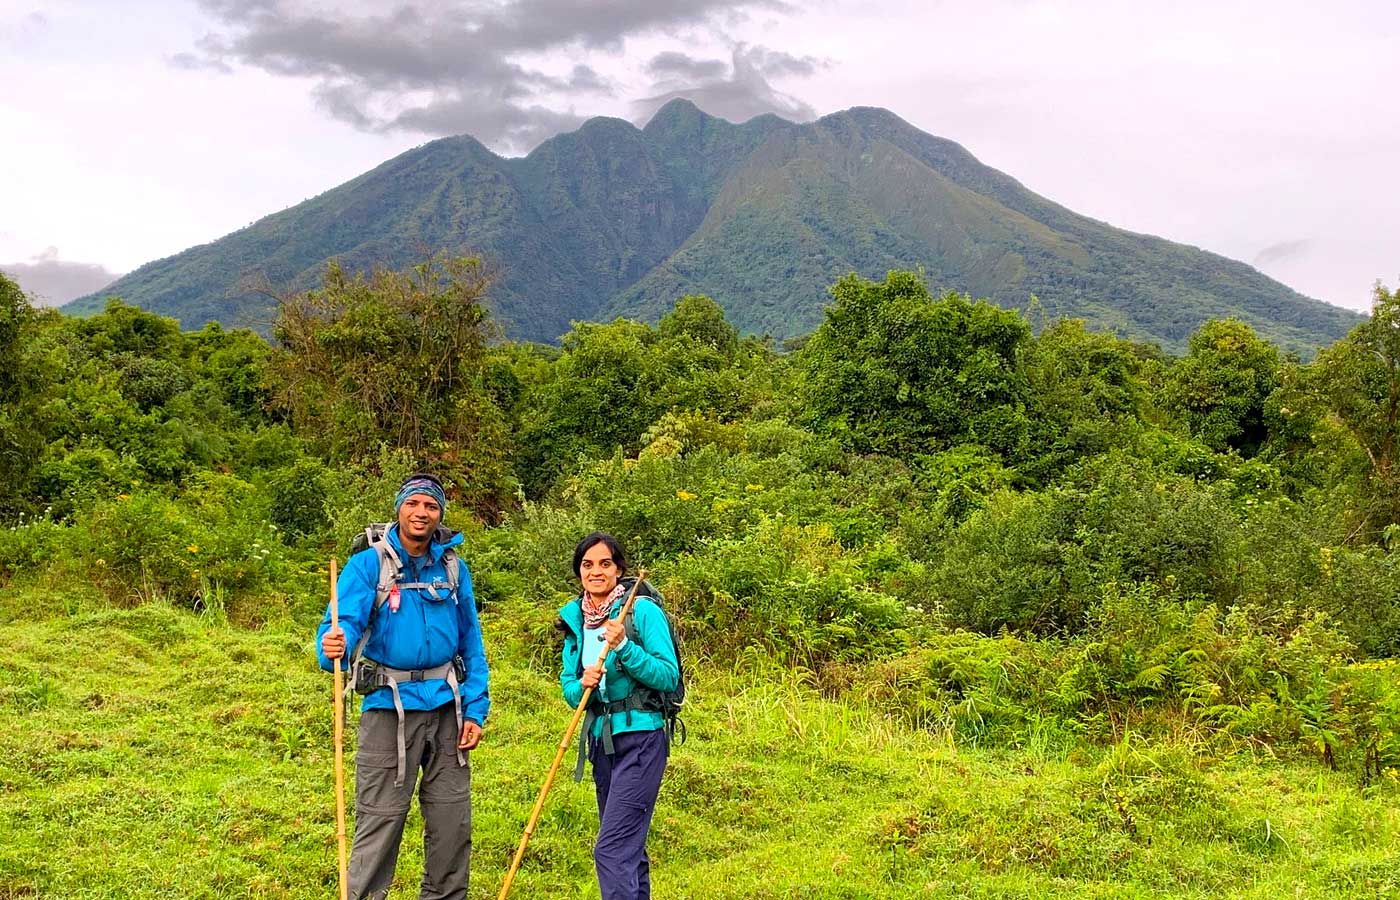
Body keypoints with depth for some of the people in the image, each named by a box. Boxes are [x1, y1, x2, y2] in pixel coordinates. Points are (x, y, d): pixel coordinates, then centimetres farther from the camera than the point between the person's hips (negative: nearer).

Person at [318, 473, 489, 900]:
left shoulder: (453, 568, 7)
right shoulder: (368, 565, -5)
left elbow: (472, 645, 11)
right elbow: (346, 621, -19)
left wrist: (476, 710, 4)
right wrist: (333, 645, -42)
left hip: (446, 707, 4)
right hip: (389, 708, -4)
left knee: (452, 824, 10)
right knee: (379, 823, -3)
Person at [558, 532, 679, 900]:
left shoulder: (643, 611, -10)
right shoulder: (575, 618, 7)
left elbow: (669, 677, -14)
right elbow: (568, 688, 8)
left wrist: (624, 647, -26)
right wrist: (582, 684, -14)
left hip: (640, 739, -7)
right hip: (600, 739, 7)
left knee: (612, 849, -14)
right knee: (629, 848, 18)